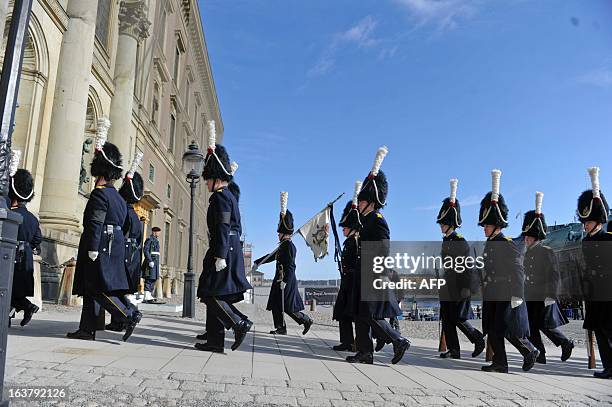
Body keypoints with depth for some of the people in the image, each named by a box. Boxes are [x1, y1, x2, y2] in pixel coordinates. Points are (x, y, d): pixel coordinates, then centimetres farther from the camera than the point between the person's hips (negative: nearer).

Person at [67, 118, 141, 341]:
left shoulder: (100, 193, -10)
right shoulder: (116, 195, 17)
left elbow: (95, 223, -18)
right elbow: (121, 221, 20)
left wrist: (92, 249, -20)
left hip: (101, 245, -9)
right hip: (114, 244, 9)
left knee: (97, 288, -8)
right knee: (91, 288, 12)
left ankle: (129, 315, -13)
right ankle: (87, 329, 16)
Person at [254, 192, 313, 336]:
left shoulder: (290, 246, -14)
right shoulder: (283, 246, 15)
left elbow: (290, 266, -21)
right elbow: (272, 256, 27)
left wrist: (284, 281, -26)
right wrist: (258, 262, 31)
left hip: (287, 281, -10)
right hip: (280, 279, 10)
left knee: (287, 307, -6)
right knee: (275, 305, 10)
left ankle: (306, 320, 7)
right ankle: (280, 328, 15)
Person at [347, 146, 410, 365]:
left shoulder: (378, 221, -13)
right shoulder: (368, 220, 15)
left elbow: (383, 253, -19)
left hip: (374, 278, -10)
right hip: (365, 277, 10)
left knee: (371, 316, -6)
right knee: (360, 316, 10)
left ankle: (399, 342, 9)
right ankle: (365, 352, 17)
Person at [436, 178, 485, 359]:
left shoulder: (461, 242, -11)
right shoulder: (445, 242, 12)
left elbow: (468, 267, -12)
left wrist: (467, 289, -16)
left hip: (460, 290, -8)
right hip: (447, 290, 8)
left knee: (458, 319, -4)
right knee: (446, 320, 6)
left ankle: (478, 340, 19)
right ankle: (453, 350, 14)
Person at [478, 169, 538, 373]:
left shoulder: (507, 244, -11)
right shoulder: (489, 244, 13)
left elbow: (518, 270, -15)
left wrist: (517, 295, -19)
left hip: (506, 295, -8)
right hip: (491, 295, 8)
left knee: (507, 329, -4)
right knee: (493, 329, 7)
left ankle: (530, 351, 19)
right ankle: (500, 363, 15)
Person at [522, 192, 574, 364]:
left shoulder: (546, 251, -9)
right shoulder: (528, 253, 13)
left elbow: (554, 274, -13)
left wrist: (551, 295, -19)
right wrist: (524, 293, 18)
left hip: (543, 297, -7)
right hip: (530, 298, 7)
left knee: (544, 325, -1)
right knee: (531, 327, 5)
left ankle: (566, 343, 23)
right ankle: (539, 355, 13)